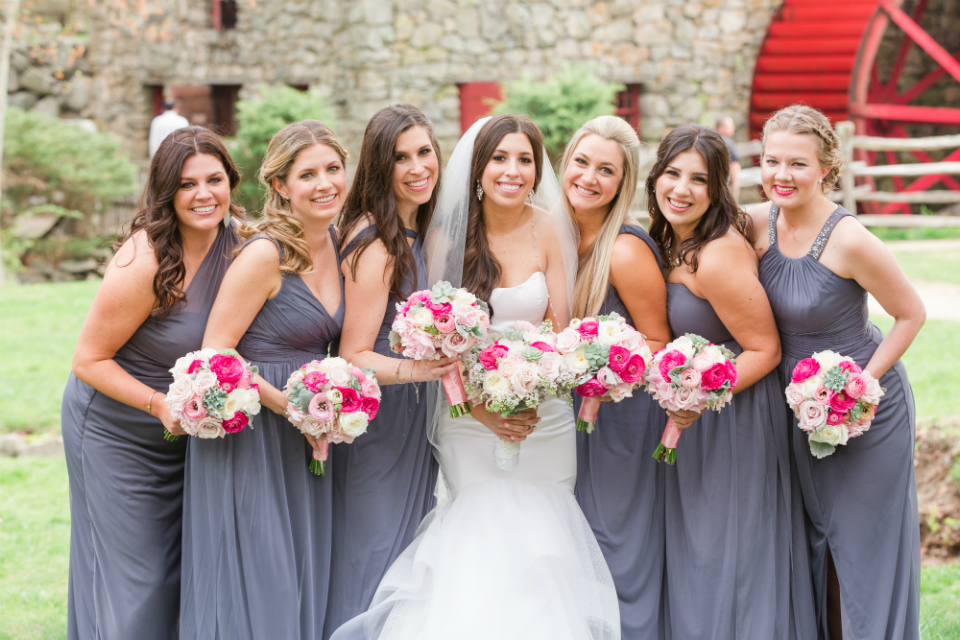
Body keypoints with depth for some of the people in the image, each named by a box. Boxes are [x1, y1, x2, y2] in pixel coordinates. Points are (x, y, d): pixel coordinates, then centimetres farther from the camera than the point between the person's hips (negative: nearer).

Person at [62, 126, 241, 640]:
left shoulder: (238, 241, -8)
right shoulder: (145, 264, -28)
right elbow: (88, 360, -20)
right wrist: (159, 403, -31)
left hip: (184, 429, 7)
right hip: (115, 432, -6)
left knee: (179, 569, 17)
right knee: (133, 581, 0)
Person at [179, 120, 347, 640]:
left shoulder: (337, 244, 6)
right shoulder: (265, 253, -17)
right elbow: (215, 353, -17)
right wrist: (287, 405, -19)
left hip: (306, 438, 7)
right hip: (250, 435, -7)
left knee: (305, 583, 13)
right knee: (255, 585, -2)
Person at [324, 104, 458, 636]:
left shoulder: (415, 232, 6)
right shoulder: (374, 243, -21)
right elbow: (353, 357, -22)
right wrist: (416, 370, -37)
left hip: (412, 418, 9)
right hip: (377, 422, -9)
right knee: (375, 557, 0)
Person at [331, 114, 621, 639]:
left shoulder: (547, 230, -1)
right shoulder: (447, 236, -1)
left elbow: (561, 331, 1)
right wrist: (477, 406, -15)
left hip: (543, 416, 1)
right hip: (468, 416, 0)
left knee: (539, 539, -2)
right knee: (482, 537, -5)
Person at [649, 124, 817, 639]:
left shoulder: (717, 259, -26)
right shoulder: (673, 240, 1)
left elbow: (765, 351, -21)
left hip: (734, 414, -9)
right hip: (697, 414, 9)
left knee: (727, 553, 4)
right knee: (693, 548, 18)